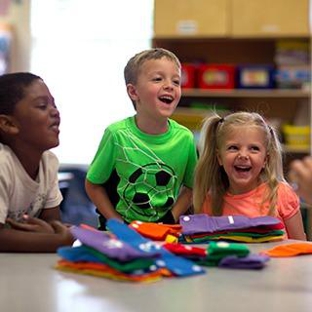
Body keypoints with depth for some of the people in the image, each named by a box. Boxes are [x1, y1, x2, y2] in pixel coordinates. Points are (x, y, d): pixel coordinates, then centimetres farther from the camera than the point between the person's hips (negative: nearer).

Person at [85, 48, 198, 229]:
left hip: (164, 231, 2)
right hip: (120, 230, -2)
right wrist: (118, 224, -7)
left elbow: (190, 187, 9)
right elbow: (93, 184, -1)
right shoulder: (118, 135, -12)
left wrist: (171, 220, -3)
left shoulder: (185, 138, -5)